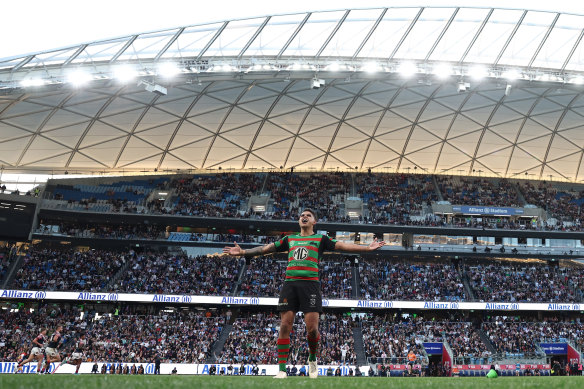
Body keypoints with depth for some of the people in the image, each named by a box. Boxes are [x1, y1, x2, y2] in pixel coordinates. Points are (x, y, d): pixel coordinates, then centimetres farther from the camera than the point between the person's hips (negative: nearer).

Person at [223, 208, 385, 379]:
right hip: (290, 283, 3)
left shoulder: (320, 239, 14)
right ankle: (282, 370, 3)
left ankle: (312, 359, 22)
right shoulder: (289, 239, 22)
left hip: (310, 283, -2)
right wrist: (243, 252, 17)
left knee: (312, 328, -8)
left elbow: (343, 246, 6)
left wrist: (367, 247, -5)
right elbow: (266, 248, 23)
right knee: (285, 326, -4)